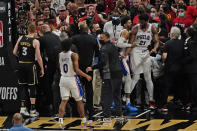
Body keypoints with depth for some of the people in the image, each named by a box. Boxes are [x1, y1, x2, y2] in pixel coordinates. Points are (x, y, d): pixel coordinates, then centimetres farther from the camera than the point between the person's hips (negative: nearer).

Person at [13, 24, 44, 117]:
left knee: (23, 87, 14)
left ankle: (22, 108, 12)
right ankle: (32, 110, 6)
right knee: (32, 88, 4)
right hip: (30, 65, -4)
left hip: (21, 65, 4)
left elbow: (14, 52, 5)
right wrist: (42, 69, 0)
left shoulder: (20, 38, 2)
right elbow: (38, 57, -9)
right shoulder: (35, 41, -9)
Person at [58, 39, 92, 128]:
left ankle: (60, 119, -7)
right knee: (79, 100, 9)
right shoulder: (74, 55, -15)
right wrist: (86, 76, -7)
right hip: (72, 79, -4)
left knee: (64, 100, 5)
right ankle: (83, 119, 18)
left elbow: (60, 68, 10)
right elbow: (76, 70, -17)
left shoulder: (60, 55, 1)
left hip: (63, 79, 4)